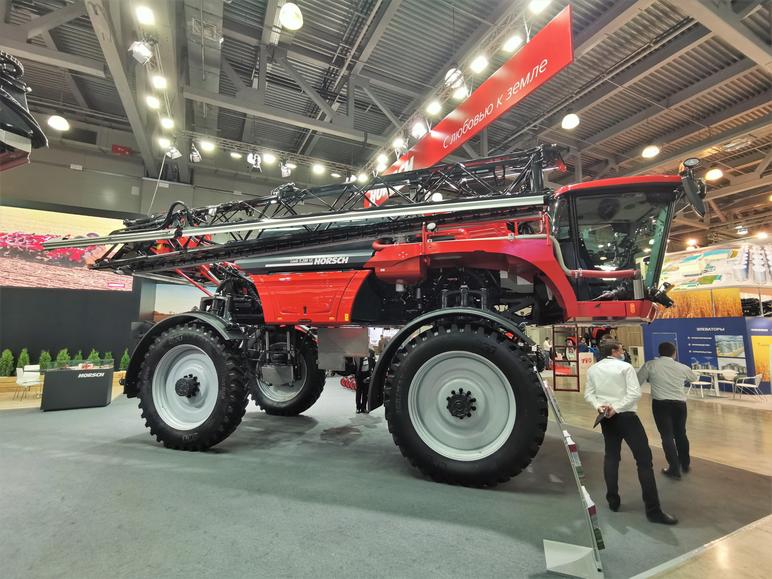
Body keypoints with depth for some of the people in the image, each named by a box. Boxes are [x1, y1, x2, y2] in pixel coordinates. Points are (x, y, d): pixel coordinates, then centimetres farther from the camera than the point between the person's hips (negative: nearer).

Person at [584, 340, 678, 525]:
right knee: (644, 459, 1)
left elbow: (588, 393, 3)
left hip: (606, 418, 5)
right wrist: (617, 408, -17)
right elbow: (635, 393, -18)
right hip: (626, 416, -5)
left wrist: (599, 406, -9)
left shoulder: (592, 369, 6)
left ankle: (613, 501, 22)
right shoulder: (625, 367, -9)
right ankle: (653, 510, 3)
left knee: (611, 457, 15)